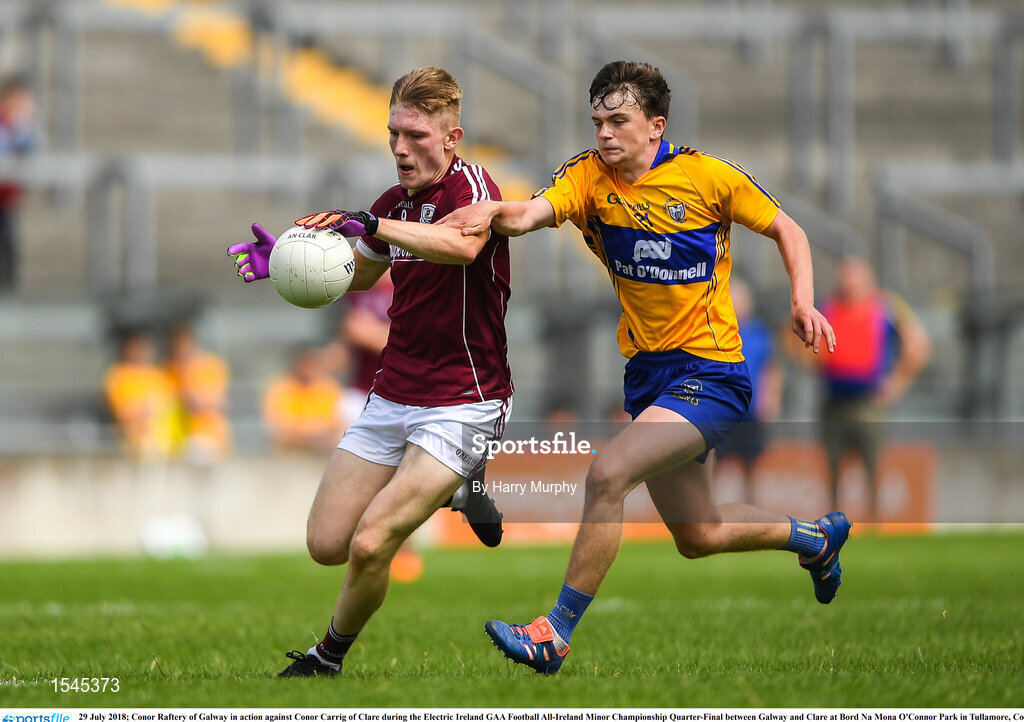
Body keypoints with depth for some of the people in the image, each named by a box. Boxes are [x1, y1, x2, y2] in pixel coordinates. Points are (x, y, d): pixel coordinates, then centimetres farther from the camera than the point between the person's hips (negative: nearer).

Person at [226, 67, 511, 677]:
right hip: (393, 396, 8)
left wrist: (370, 223, -50)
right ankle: (451, 490, 27)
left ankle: (330, 659, 11)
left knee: (370, 546, -17)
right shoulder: (395, 203, 8)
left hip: (462, 403, -8)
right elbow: (359, 273, 26)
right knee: (327, 544, 4)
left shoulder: (471, 186, -15)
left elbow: (463, 244, -40)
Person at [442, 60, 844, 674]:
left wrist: (803, 302, -13)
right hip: (647, 373, 6)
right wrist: (495, 212, -46)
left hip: (711, 375, -6)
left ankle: (556, 634, -17)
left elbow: (787, 230, 3)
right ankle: (816, 536, 46)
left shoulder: (707, 177, -11)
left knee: (607, 475, -26)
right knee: (698, 536, 18)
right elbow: (532, 213, -23)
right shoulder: (590, 176, -4)